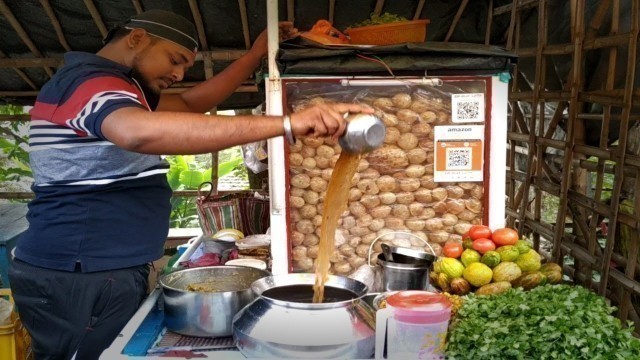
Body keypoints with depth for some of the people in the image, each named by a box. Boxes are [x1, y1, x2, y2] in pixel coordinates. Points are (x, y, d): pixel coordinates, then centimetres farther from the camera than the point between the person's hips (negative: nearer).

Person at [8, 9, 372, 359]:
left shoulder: (117, 89, 17)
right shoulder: (89, 80, -17)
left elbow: (191, 103, 20)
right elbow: (140, 131, -39)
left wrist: (256, 54, 14)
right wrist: (287, 124, -45)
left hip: (102, 271, 10)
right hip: (80, 276, -10)